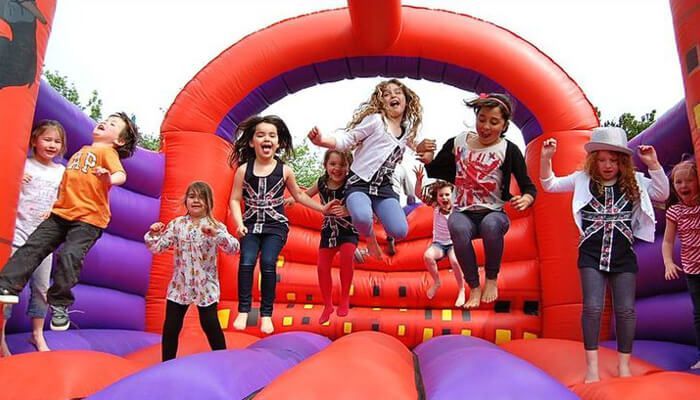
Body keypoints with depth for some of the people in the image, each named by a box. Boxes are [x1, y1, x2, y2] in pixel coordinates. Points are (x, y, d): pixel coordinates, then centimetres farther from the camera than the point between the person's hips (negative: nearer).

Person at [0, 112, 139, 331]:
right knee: (33, 247, 2)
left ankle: (60, 304, -3)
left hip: (89, 218, -7)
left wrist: (110, 179, -45)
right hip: (62, 213, 8)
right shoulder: (81, 151, 21)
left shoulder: (107, 151, -2)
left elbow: (121, 174, -22)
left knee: (69, 255, -18)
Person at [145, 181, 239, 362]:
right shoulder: (177, 224, 2)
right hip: (179, 285, 3)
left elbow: (233, 247, -20)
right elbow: (157, 247, 3)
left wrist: (216, 233, -35)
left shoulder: (215, 226, -6)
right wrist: (154, 234, -17)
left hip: (205, 286, -3)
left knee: (210, 325, 1)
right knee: (171, 326, 9)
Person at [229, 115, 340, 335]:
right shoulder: (243, 170, -1)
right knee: (246, 262, -19)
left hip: (276, 226, 0)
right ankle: (243, 311, -5)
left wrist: (322, 208, 12)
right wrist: (239, 224, -12)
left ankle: (266, 314, -4)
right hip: (251, 224, 1)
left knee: (268, 263, -17)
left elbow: (298, 195, 14)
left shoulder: (284, 171, 1)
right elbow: (235, 200, 1)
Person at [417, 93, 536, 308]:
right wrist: (427, 159, -11)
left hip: (494, 214, -1)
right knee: (458, 227, -35)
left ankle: (492, 279, -8)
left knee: (491, 224, -37)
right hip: (463, 213, 1)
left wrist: (525, 200, -26)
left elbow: (529, 187, -2)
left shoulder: (509, 150, -2)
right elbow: (435, 172, 11)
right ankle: (474, 287, -14)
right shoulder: (458, 142, 3)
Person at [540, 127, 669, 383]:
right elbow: (550, 185, 1)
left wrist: (653, 164, -13)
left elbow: (662, 194, -2)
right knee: (592, 307, -6)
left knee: (626, 309, 4)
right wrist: (546, 158, -15)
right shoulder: (583, 179, 2)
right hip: (591, 255, -1)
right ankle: (592, 365, 4)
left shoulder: (634, 182, 5)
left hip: (623, 256, 2)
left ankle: (624, 364, 18)